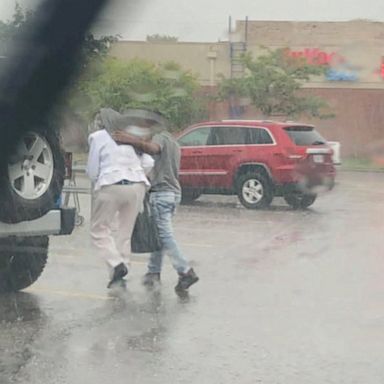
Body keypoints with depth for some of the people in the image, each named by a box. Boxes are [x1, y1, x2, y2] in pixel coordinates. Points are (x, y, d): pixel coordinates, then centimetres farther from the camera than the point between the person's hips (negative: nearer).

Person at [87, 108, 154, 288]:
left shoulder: (98, 137, 2)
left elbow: (92, 170, 0)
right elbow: (148, 163, 9)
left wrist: (98, 182, 19)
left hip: (111, 187, -5)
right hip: (137, 187, 5)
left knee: (99, 230, 5)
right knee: (125, 232, 13)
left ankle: (116, 264, -13)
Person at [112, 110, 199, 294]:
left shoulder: (160, 137, -8)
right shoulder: (173, 142, 24)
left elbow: (153, 148, -31)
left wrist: (132, 140, -41)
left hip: (161, 192, -10)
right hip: (174, 191, 10)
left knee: (165, 235, -11)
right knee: (158, 234, 14)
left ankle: (186, 272, -18)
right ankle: (153, 273, 18)